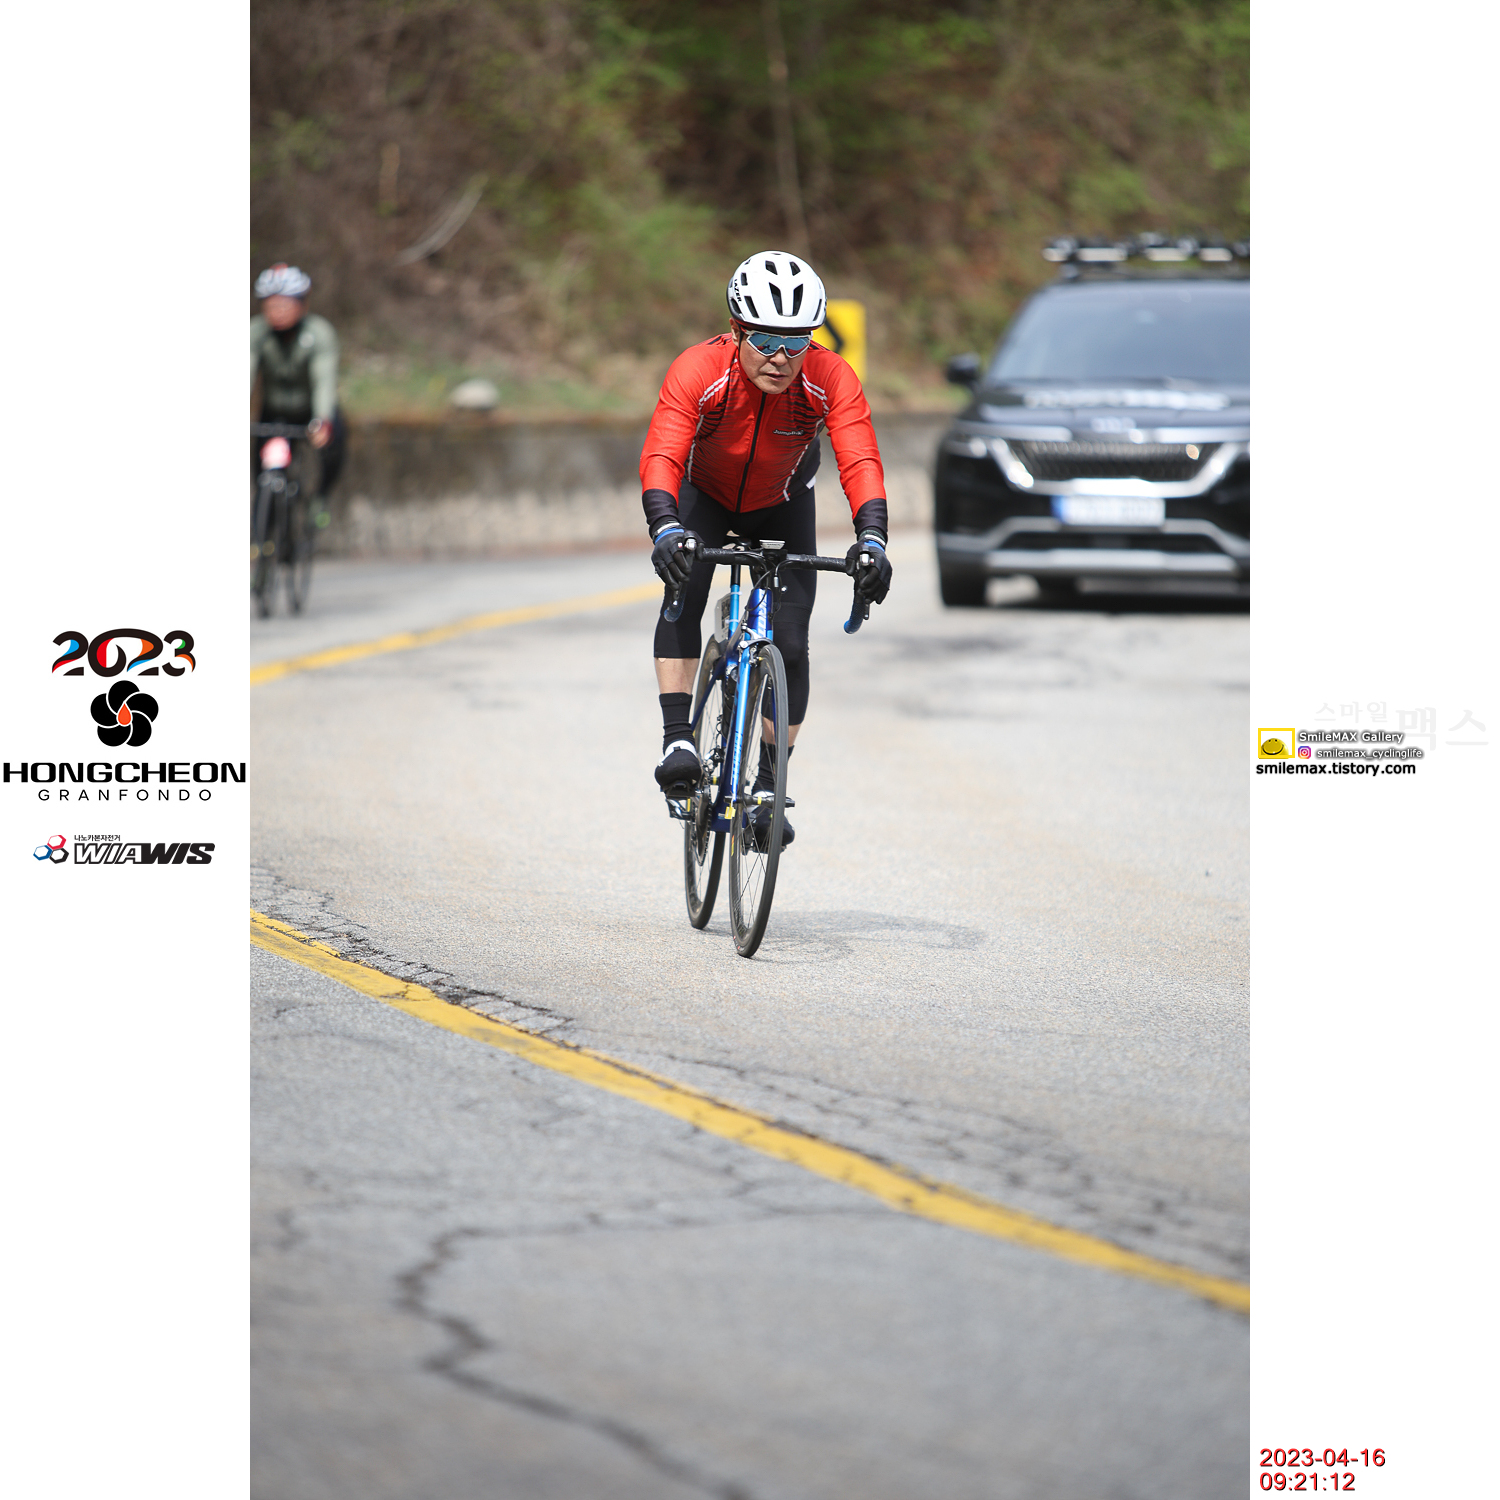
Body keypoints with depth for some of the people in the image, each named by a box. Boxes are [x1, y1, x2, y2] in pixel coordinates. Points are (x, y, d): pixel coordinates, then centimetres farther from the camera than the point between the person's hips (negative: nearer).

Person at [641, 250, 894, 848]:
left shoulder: (831, 380, -31)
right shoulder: (698, 371, -35)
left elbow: (860, 462, -40)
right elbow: (661, 456, -44)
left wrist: (871, 538, -58)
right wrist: (665, 529, -62)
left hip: (781, 505, 1)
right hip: (703, 494, -1)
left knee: (790, 644, -9)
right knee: (683, 591, -29)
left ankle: (769, 787, 6)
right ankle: (677, 741, -25)